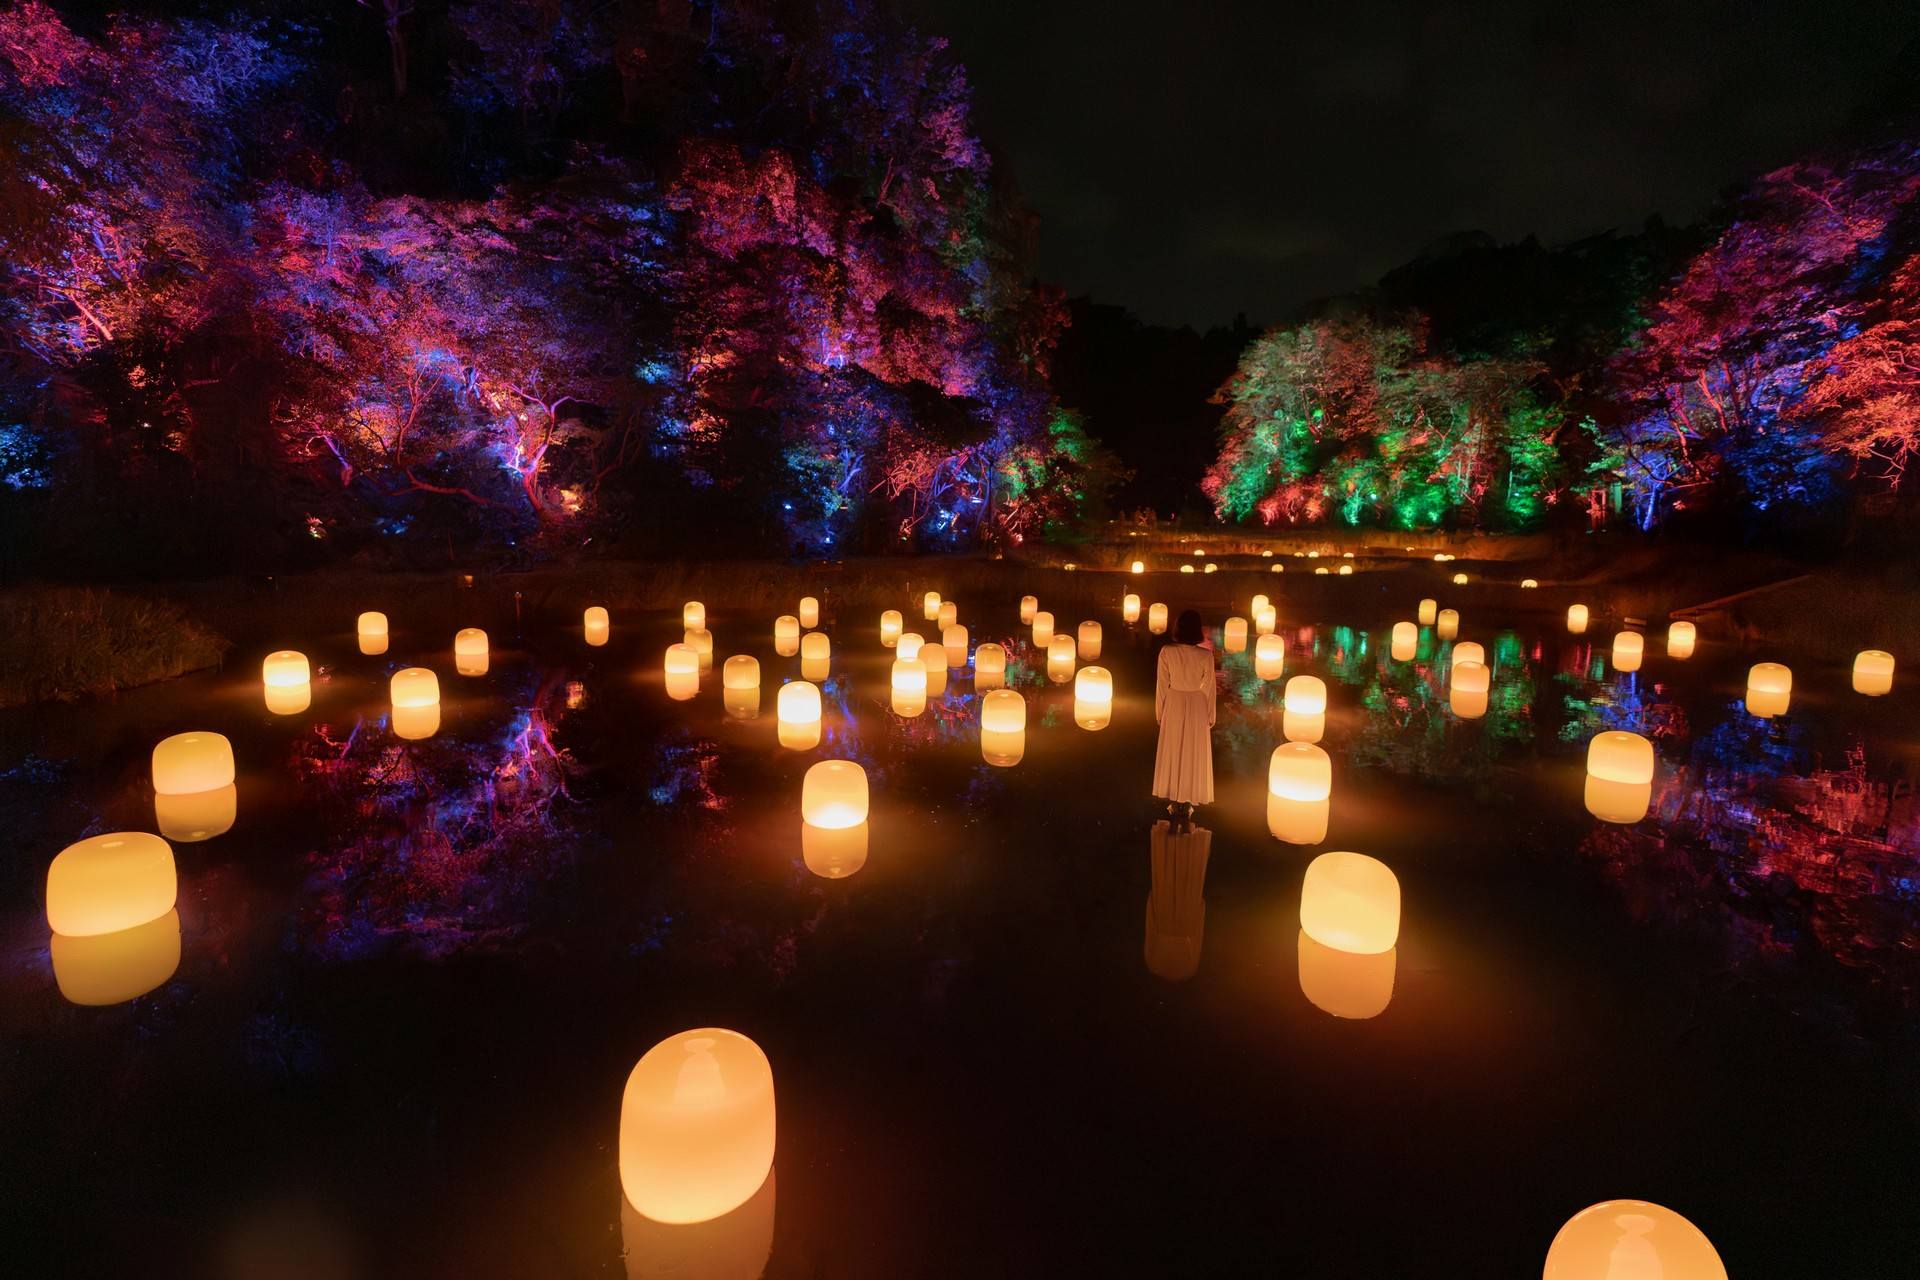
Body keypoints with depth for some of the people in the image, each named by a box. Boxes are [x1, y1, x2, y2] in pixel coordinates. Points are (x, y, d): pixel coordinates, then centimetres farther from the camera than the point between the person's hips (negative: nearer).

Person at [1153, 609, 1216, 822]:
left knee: (1172, 753, 15)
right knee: (1193, 755, 13)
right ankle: (1187, 804, 21)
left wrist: (1160, 712, 6)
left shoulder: (1167, 652, -14)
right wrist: (1210, 717, 5)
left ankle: (1174, 803, 23)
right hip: (1197, 708, -1)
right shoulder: (1206, 655, -16)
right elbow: (1209, 688, -8)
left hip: (1173, 705, 1)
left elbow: (1162, 685, -7)